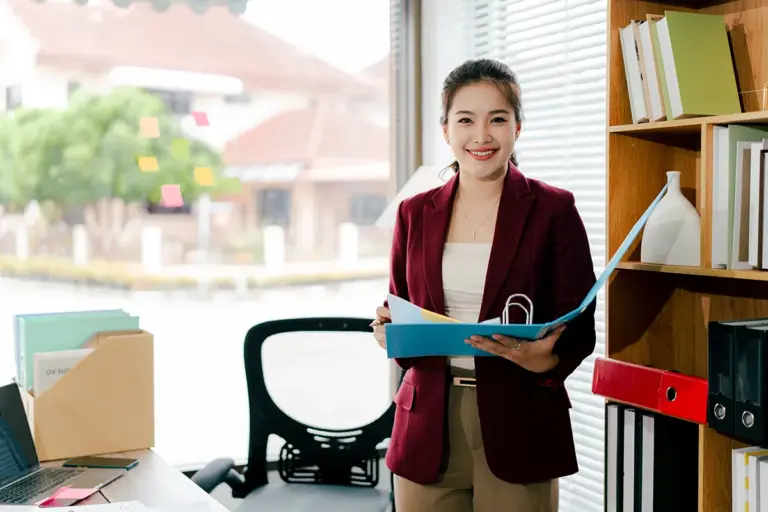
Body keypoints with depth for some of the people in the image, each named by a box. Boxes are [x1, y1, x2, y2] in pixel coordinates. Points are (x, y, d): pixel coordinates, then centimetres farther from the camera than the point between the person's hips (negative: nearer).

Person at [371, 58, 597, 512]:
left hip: (518, 428, -2)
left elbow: (579, 330, -4)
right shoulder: (415, 213, 7)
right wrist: (391, 333, -8)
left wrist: (541, 359, -24)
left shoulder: (553, 210, -3)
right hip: (428, 429, 3)